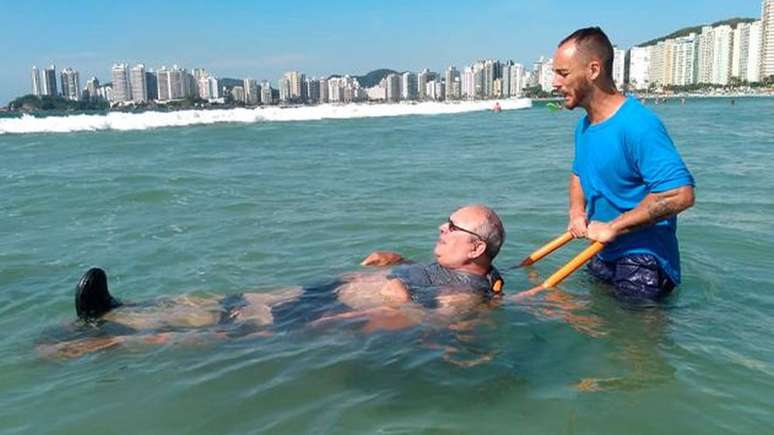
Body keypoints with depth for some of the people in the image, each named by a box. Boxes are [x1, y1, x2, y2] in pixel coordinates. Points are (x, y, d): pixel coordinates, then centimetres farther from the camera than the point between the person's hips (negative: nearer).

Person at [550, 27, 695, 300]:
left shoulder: (638, 126, -25)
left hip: (642, 263, -9)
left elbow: (680, 194, -33)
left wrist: (612, 228, -25)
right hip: (603, 257, 9)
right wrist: (576, 211, 3)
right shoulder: (584, 126, 6)